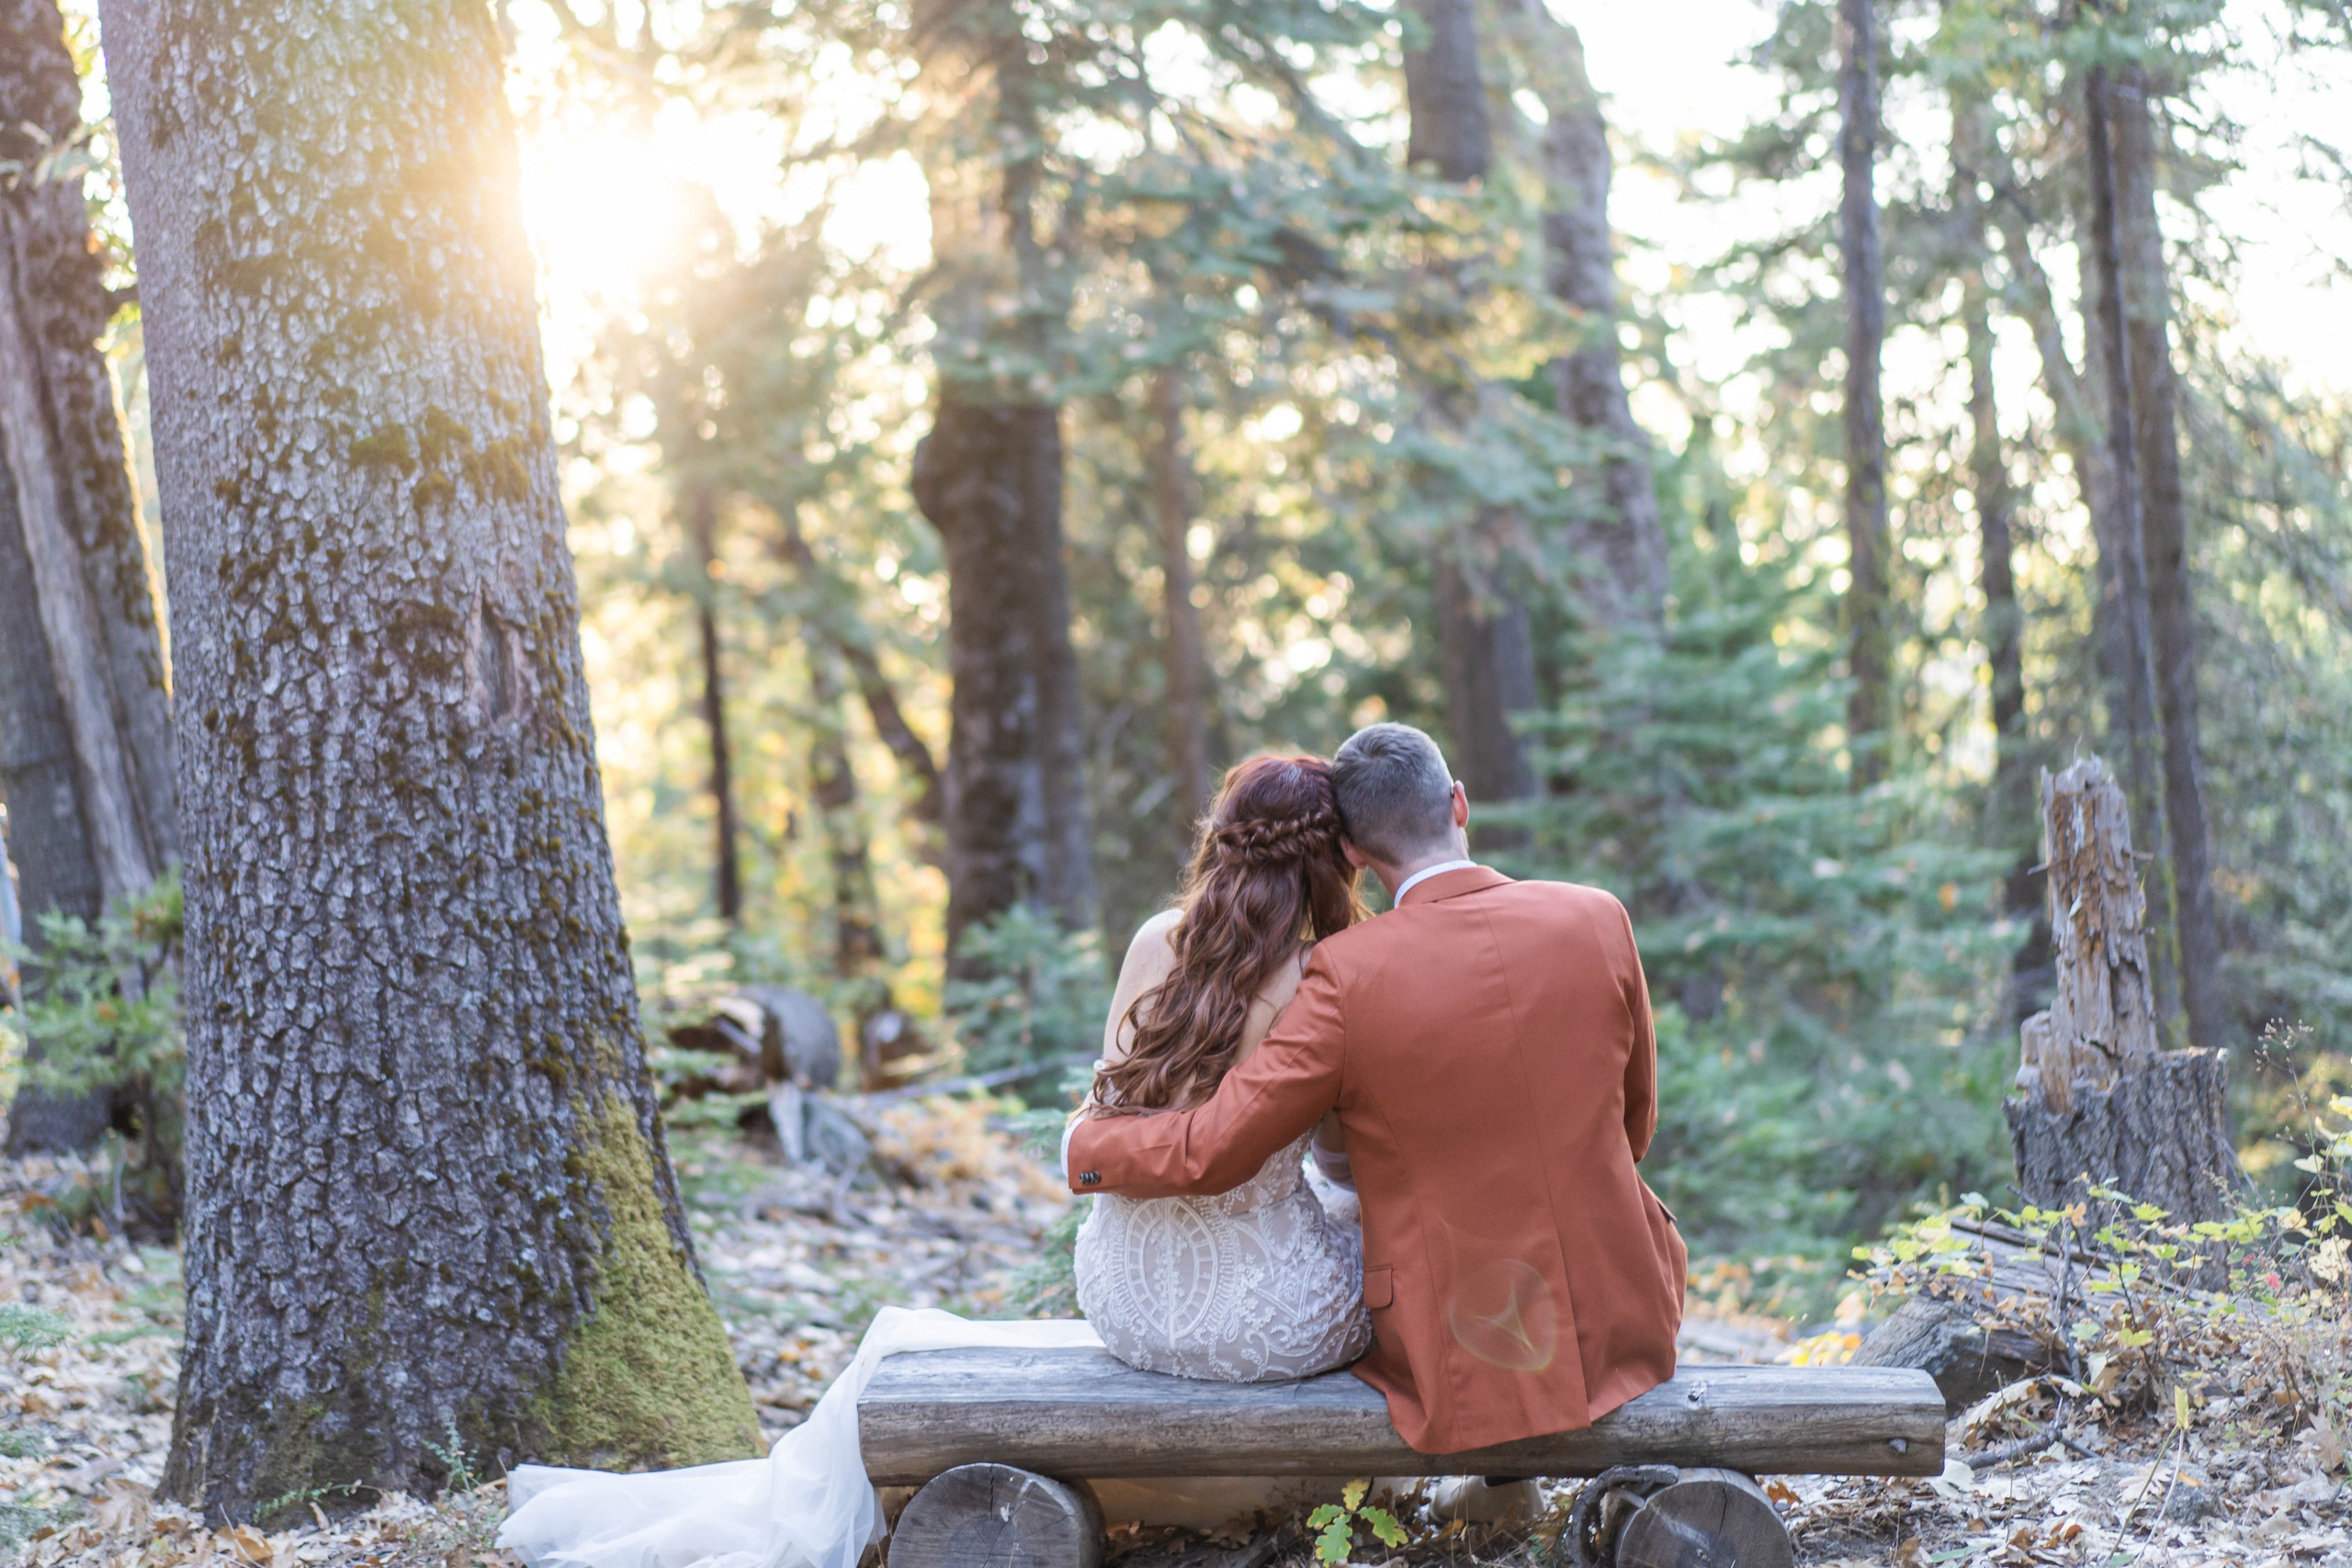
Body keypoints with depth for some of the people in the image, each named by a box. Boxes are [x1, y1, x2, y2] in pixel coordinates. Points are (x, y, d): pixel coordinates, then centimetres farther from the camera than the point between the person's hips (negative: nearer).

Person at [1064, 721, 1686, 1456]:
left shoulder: (1349, 975, -17)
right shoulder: (1597, 922, -8)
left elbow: (1211, 1153, -13)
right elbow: (1632, 1120, 6)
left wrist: (1086, 1143, 7)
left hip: (1465, 1361, -2)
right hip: (1622, 1326, 2)